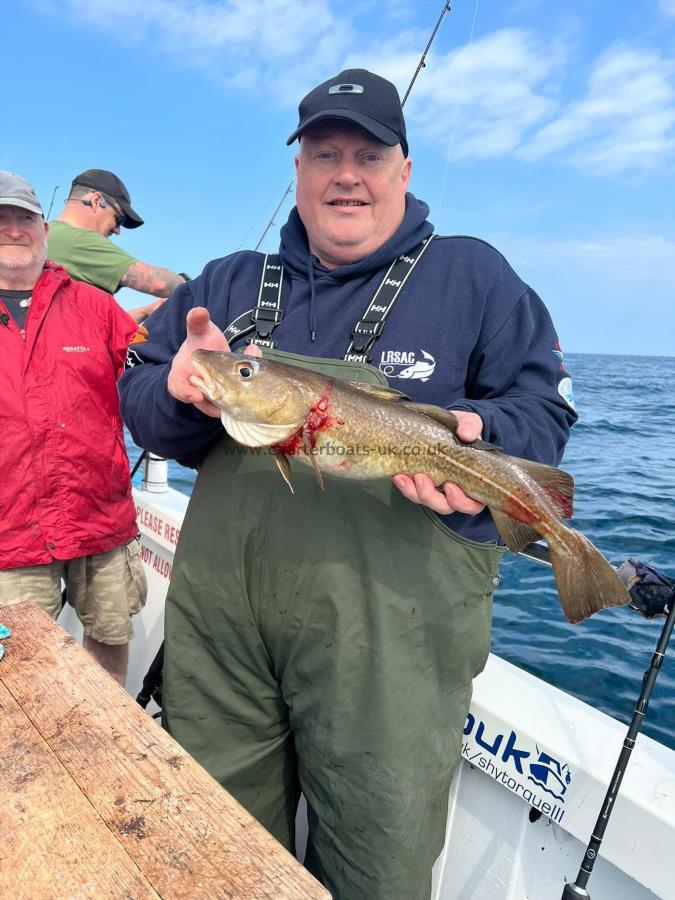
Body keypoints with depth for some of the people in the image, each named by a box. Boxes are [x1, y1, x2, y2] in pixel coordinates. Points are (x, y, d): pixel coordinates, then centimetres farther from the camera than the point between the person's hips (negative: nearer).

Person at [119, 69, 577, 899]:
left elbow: (545, 405, 2)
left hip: (390, 627, -3)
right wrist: (182, 394, -13)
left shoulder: (473, 276, 6)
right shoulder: (229, 282, 14)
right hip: (218, 610, 4)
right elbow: (137, 400, 10)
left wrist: (480, 441, -20)